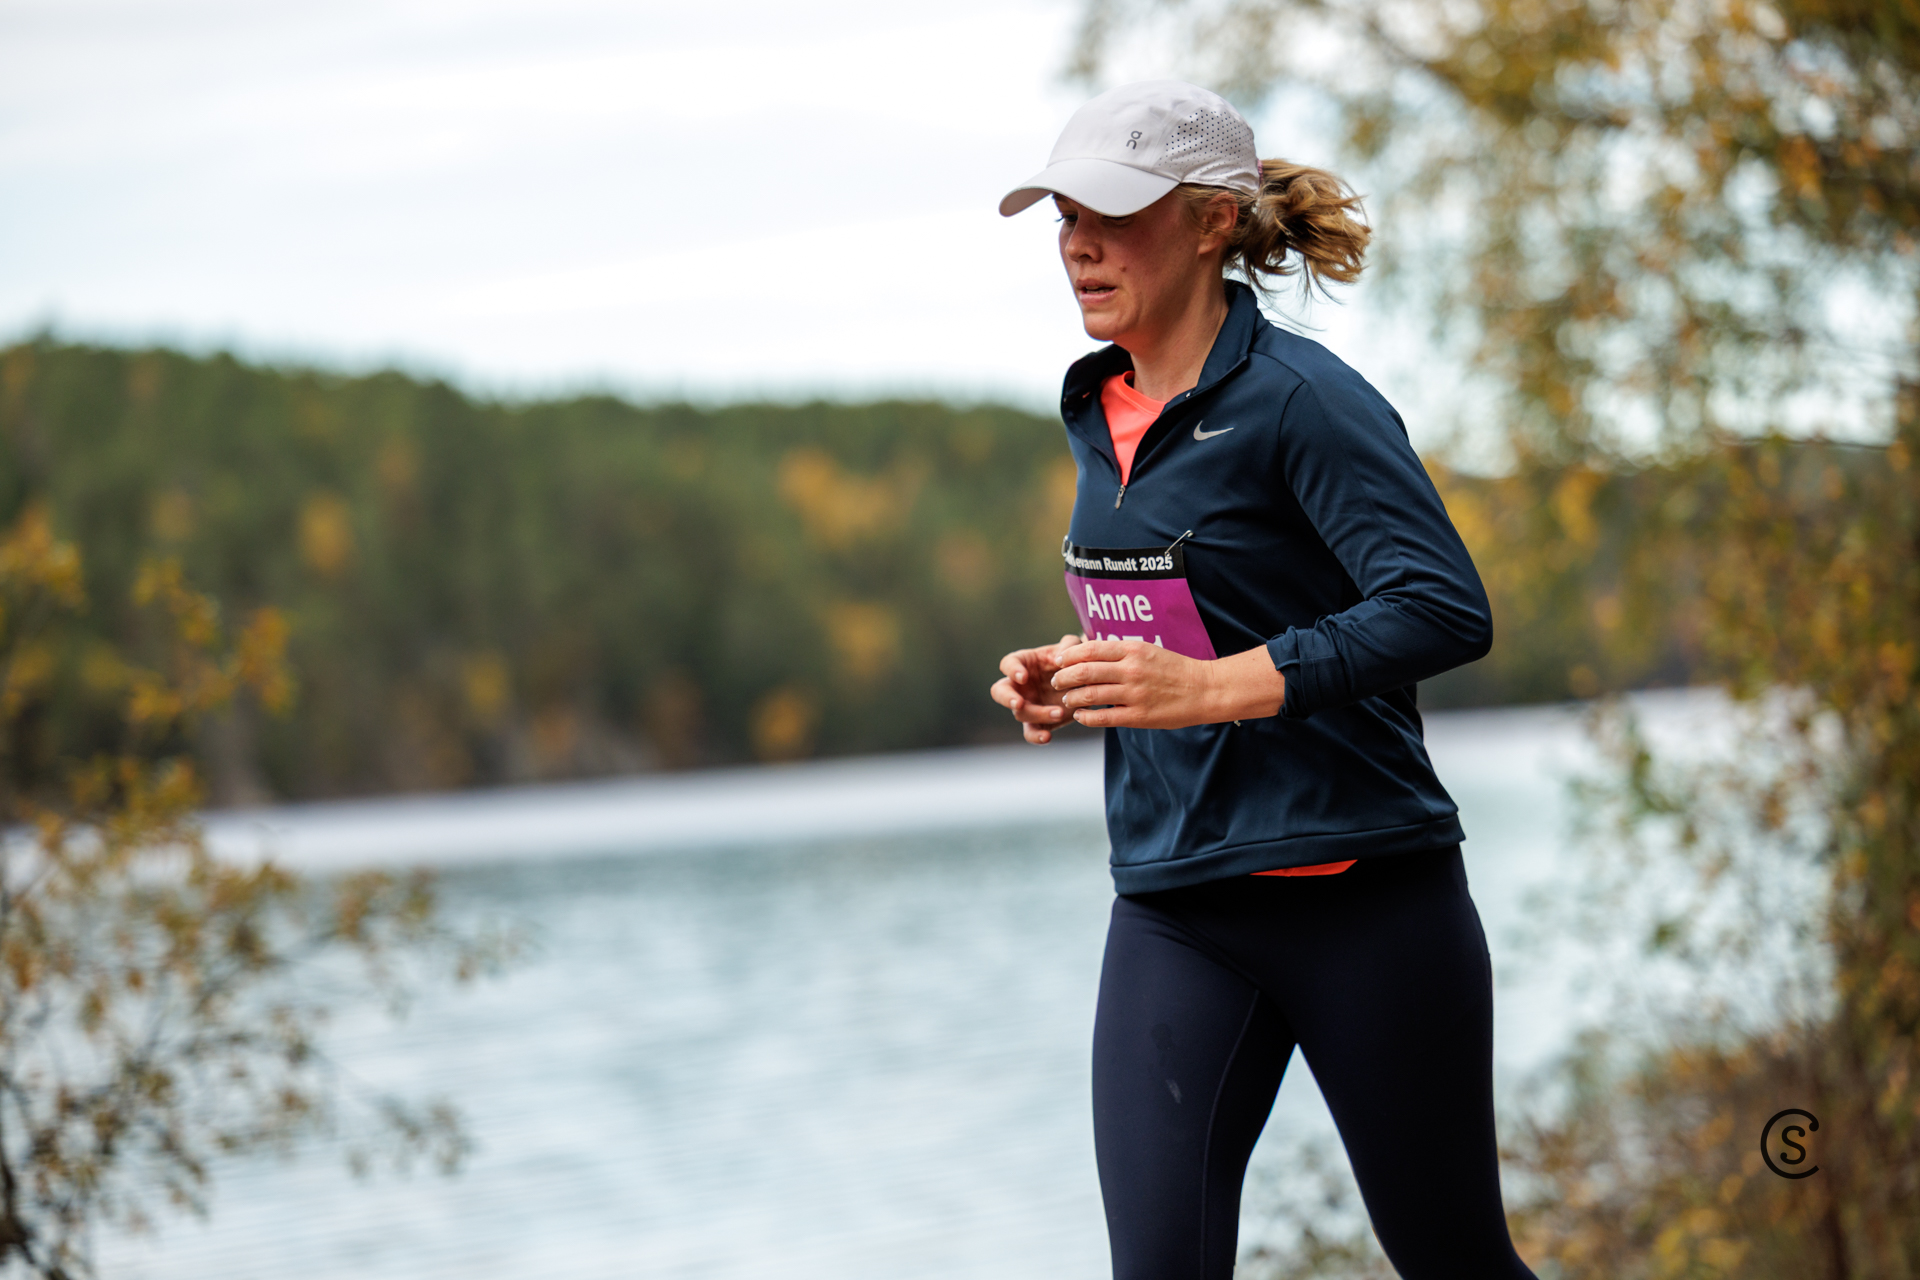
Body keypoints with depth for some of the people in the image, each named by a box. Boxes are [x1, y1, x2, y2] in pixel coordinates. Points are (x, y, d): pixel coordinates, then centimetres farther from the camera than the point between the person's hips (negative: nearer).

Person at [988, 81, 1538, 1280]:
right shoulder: (1101, 412, 10)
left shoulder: (1302, 397, -13)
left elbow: (1446, 611, -24)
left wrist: (1206, 687, -29)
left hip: (1361, 900, -6)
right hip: (1174, 914, 6)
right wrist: (1074, 680, 4)